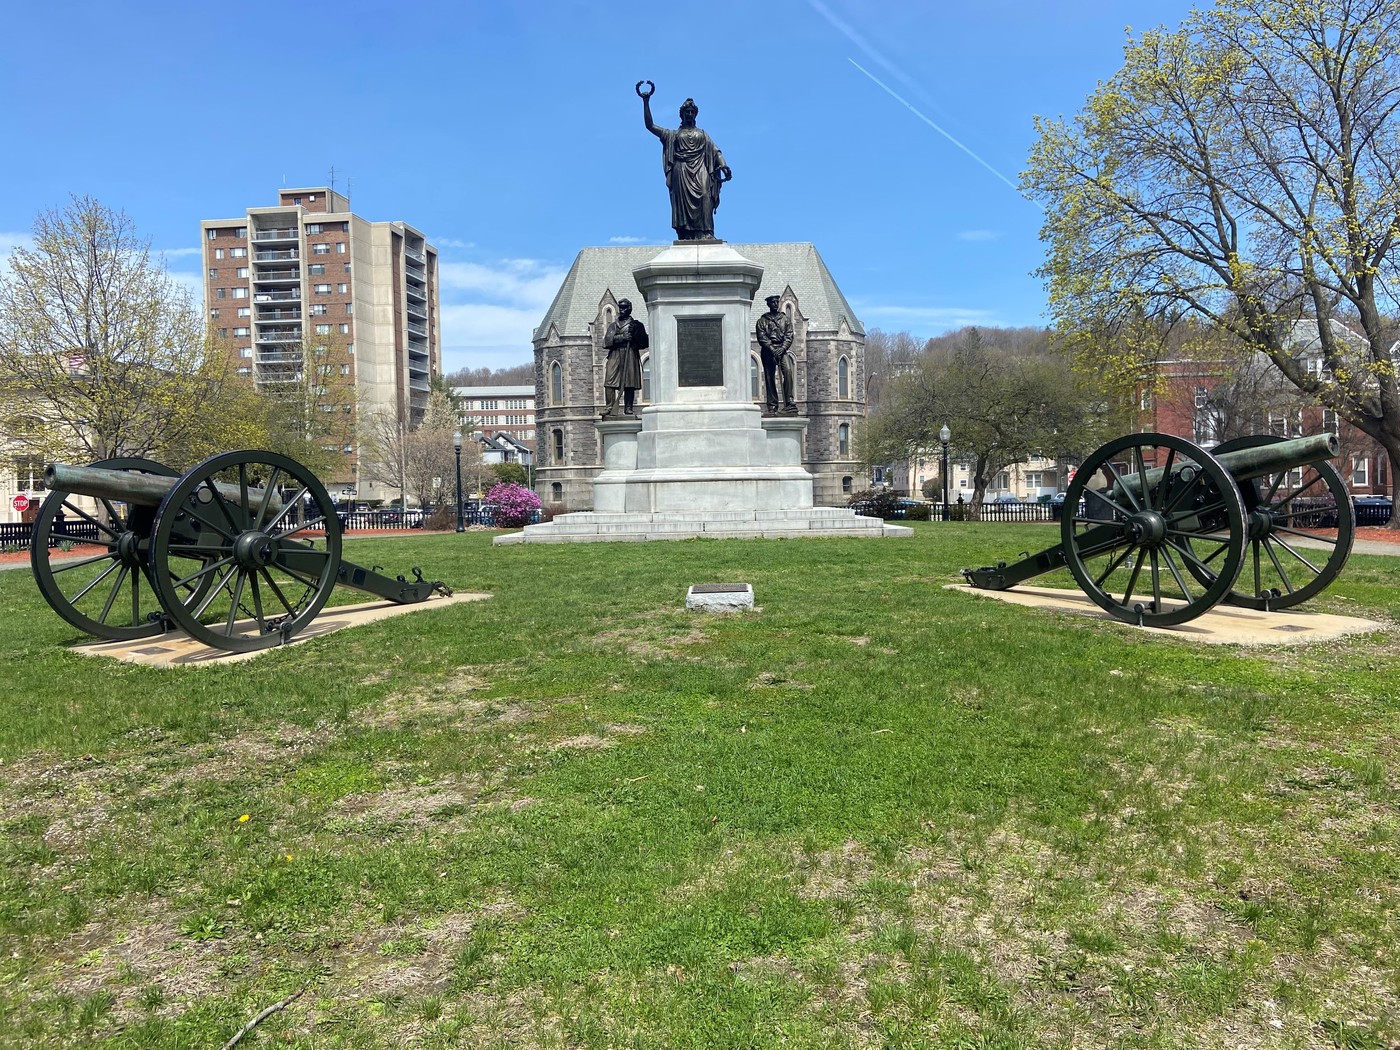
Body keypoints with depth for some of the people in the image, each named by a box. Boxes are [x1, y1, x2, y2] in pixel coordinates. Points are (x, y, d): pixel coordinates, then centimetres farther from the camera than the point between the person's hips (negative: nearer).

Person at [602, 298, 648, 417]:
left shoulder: (636, 325, 15)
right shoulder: (613, 325, 18)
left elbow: (644, 343, 8)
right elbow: (607, 340, 2)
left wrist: (635, 334, -6)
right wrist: (622, 337, -9)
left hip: (631, 356, -1)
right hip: (615, 355, 1)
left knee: (630, 384, -5)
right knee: (610, 382, -11)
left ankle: (628, 408, -2)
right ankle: (610, 407, -13)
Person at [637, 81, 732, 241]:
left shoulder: (702, 134, 25)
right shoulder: (673, 135, 22)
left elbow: (716, 151, 14)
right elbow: (650, 125, 16)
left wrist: (723, 166, -5)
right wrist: (646, 102, 10)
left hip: (700, 171, 0)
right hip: (681, 171, 0)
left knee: (703, 195, -22)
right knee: (683, 199, -15)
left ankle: (705, 233, -33)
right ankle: (686, 235, -24)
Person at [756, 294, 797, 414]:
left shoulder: (785, 318, 14)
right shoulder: (762, 320, 9)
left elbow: (789, 336, 5)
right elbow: (762, 338, -2)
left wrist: (782, 349, -12)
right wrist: (772, 350, -14)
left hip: (783, 349, 0)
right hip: (768, 351, 0)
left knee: (788, 371, -22)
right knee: (769, 378, -2)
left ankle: (789, 402, -24)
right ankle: (772, 406, 1)